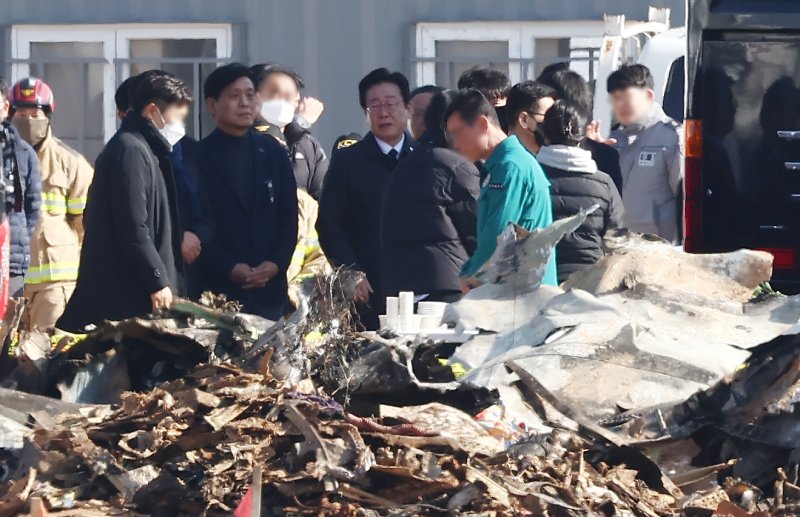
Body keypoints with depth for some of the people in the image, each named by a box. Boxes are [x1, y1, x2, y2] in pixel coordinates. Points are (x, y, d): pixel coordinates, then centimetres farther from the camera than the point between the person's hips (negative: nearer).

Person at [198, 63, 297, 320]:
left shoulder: (274, 154, 12)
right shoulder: (199, 157, 0)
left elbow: (289, 217, 11)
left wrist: (276, 264, -5)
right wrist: (230, 269, -12)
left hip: (269, 288, 3)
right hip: (219, 288, -3)